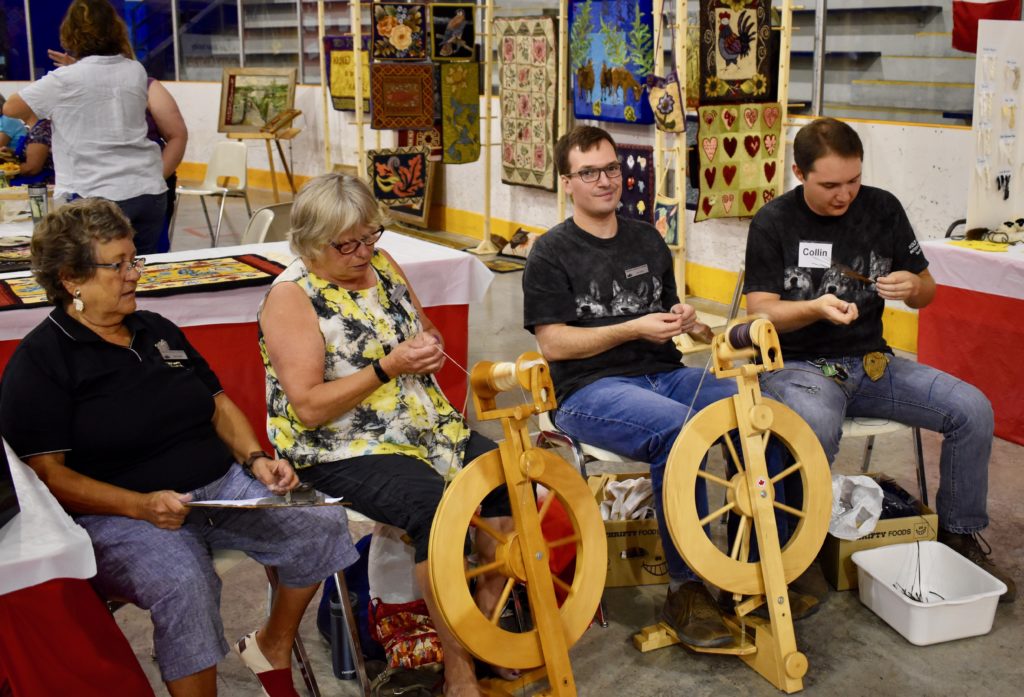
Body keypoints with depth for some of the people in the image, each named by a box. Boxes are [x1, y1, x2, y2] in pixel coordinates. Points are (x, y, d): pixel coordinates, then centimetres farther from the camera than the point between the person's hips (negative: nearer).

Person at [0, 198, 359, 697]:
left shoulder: (157, 331, 16)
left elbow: (218, 403, 21)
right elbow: (45, 474, -11)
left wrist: (255, 458, 1)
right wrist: (141, 506, -23)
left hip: (222, 486, 7)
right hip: (121, 513, -6)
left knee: (323, 523, -13)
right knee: (183, 583, -37)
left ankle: (272, 647, 9)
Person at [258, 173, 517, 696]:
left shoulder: (381, 263, 8)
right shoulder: (291, 297, -12)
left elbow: (425, 332, 21)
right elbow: (308, 407, -18)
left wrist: (429, 346, -3)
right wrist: (388, 366, -23)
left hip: (425, 427, 7)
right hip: (343, 450, -7)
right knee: (437, 509, -30)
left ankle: (486, 620, 2)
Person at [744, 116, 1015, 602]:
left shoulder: (882, 209, 4)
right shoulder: (773, 224, -5)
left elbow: (927, 291, 13)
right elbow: (760, 312, -9)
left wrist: (913, 286, -12)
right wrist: (815, 308, -27)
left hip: (871, 361, 4)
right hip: (798, 364, -4)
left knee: (973, 411, -14)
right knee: (816, 429, -38)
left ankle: (960, 534, 8)